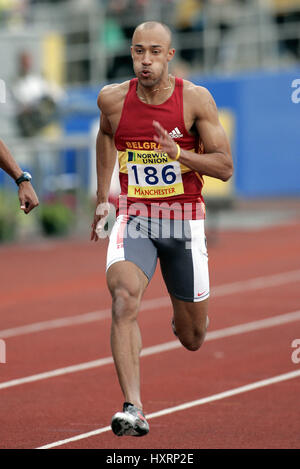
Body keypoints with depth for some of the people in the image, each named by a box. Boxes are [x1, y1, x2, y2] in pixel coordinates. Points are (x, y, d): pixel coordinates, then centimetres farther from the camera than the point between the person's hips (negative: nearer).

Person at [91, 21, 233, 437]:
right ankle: (133, 410, -34)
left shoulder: (195, 99, -10)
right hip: (133, 217, 0)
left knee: (192, 339, 9)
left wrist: (179, 153, -25)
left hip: (184, 220, 0)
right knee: (124, 295, -29)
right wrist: (103, 195, 21)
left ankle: (184, 317, 50)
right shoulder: (112, 99, -4)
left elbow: (225, 167, -9)